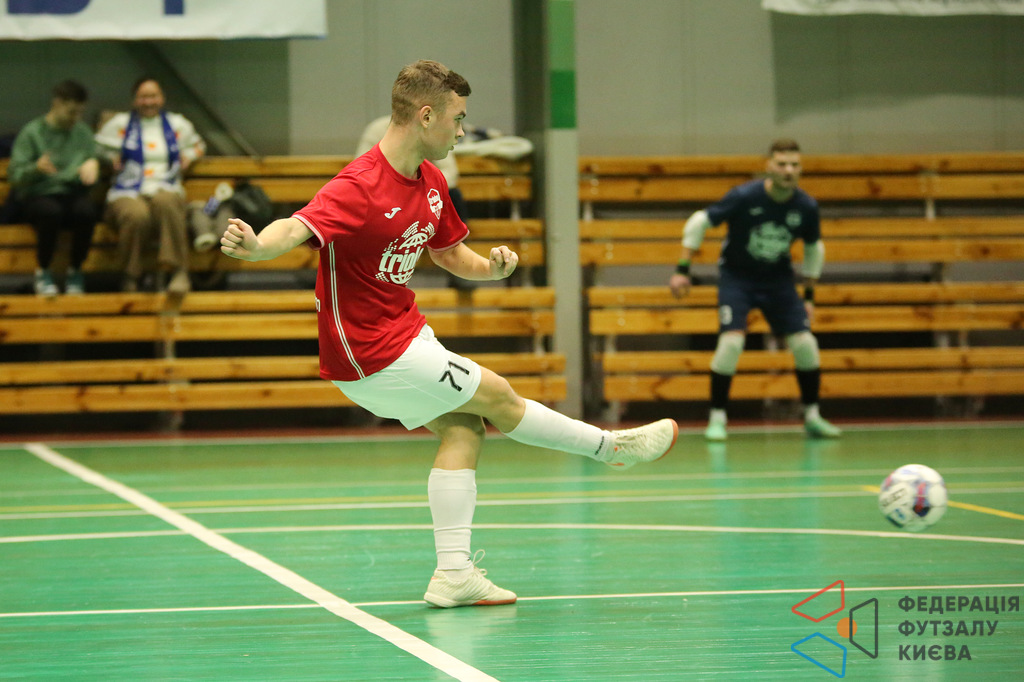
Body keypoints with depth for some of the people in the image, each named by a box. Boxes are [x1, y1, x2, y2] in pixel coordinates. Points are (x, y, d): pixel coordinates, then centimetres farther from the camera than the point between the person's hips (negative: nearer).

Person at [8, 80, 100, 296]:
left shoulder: (83, 132, 11)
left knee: (86, 211, -33)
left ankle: (75, 271, -11)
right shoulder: (32, 132, 0)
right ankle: (43, 272, -14)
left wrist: (93, 165, -7)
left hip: (73, 193, 3)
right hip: (39, 195, -3)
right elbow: (15, 176, -5)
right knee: (51, 212, -38)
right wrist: (36, 168, -25)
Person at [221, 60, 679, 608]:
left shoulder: (430, 182, 4)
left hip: (406, 334, 9)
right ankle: (614, 445, 20)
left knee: (463, 427, 8)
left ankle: (454, 573, 10)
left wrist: (489, 266, -5)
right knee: (497, 398, 2)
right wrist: (256, 246, -63)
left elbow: (451, 253, 17)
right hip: (374, 356, -9)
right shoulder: (360, 188, -26)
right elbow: (296, 229, -40)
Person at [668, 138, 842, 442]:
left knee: (805, 343, -6)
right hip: (736, 277, -3)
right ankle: (717, 419, -7)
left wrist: (809, 296, 7)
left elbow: (813, 248, 7)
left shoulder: (806, 207, -13)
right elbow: (699, 222, -14)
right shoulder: (744, 197, -23)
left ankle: (812, 417, 12)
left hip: (778, 279, 3)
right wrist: (682, 269, -18)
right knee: (732, 340, -21)